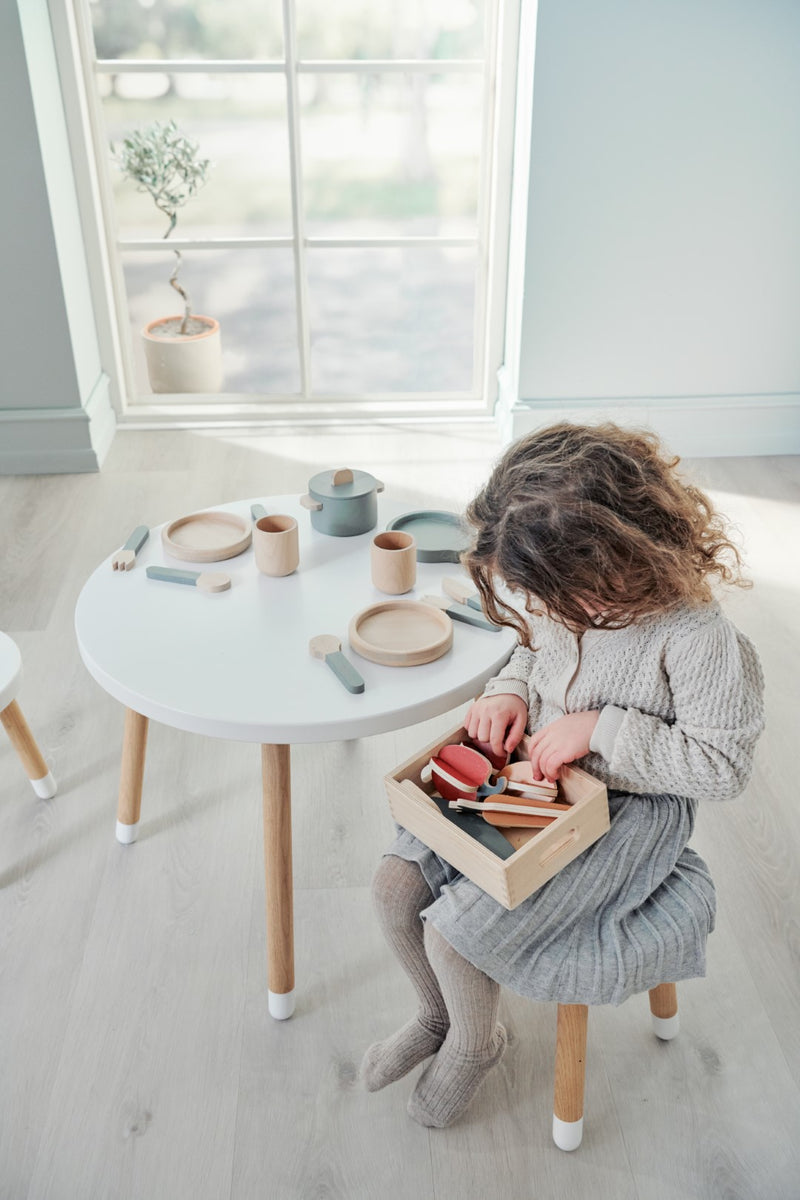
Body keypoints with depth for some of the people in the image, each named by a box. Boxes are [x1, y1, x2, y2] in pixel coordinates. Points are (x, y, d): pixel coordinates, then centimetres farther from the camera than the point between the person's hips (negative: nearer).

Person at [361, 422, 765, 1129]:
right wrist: (509, 690, -9)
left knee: (455, 933, -15)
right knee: (395, 885, -5)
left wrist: (601, 731, -26)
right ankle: (437, 1015, 29)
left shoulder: (697, 639, -28)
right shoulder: (562, 596, -9)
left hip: (624, 815, -6)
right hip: (529, 776, 7)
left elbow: (724, 764, -19)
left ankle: (476, 1042, 24)